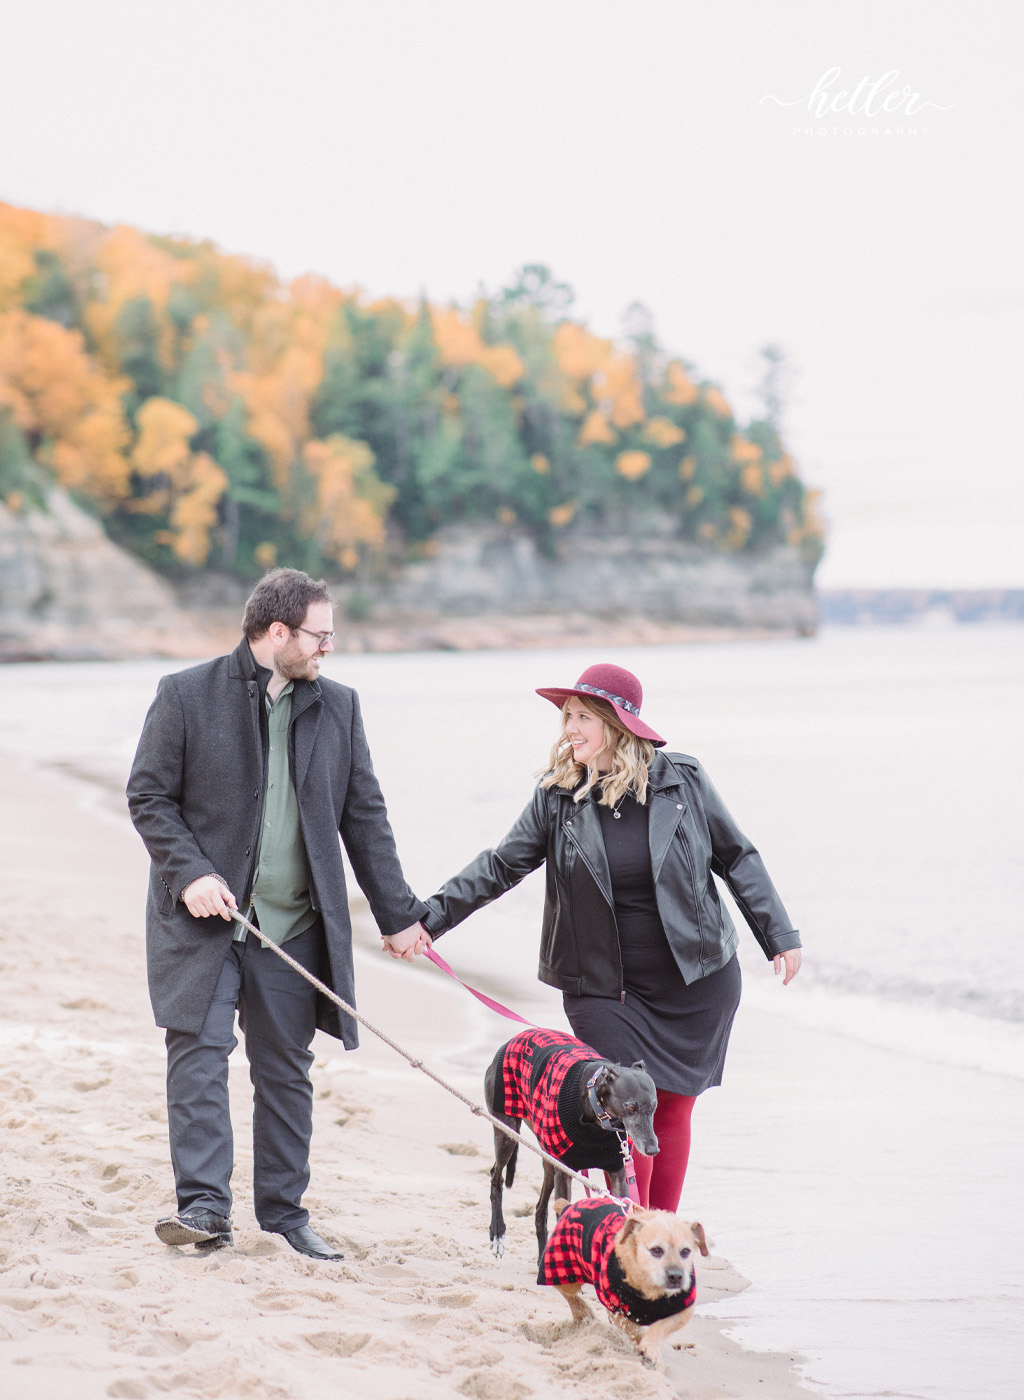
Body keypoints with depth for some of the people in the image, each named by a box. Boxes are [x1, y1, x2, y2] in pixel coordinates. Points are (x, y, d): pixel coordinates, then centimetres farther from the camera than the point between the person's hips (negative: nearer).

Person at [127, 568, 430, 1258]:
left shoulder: (338, 706, 9)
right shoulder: (186, 695, -3)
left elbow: (364, 814, 12)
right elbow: (149, 795, -1)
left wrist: (398, 911, 10)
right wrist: (191, 873, -14)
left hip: (296, 923, 3)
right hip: (205, 916, -3)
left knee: (287, 1069, 7)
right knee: (199, 1052, -10)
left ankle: (284, 1208, 17)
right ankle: (204, 1208, -8)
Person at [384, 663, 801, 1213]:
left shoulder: (682, 780, -4)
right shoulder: (557, 795, -2)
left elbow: (736, 858, 5)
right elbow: (500, 866, 1)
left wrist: (779, 936, 5)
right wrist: (428, 919, -9)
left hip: (697, 982, 0)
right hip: (605, 990, 0)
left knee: (673, 1108, 6)